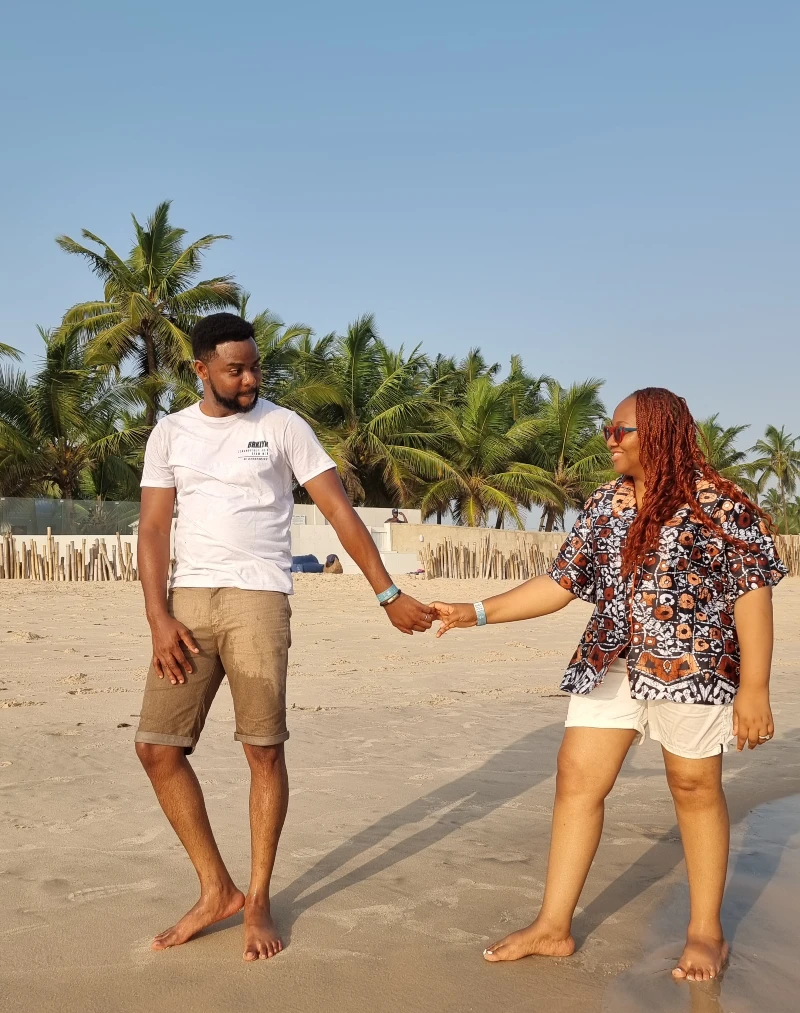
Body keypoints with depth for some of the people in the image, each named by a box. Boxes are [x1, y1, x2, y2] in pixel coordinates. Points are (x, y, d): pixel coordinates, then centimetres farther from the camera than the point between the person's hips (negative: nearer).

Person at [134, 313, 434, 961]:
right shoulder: (171, 434, 10)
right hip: (188, 598, 3)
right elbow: (153, 528, 6)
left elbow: (341, 511, -2)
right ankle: (217, 890, 14)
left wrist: (388, 595, -9)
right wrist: (158, 618, -7)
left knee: (264, 751, -3)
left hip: (258, 598, -3)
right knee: (157, 746, -1)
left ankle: (259, 900, 15)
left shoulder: (283, 426, 2)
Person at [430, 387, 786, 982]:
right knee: (577, 780, 3)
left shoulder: (717, 502, -8)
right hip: (610, 665, 6)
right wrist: (479, 612, 2)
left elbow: (753, 592, -10)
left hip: (693, 664, -5)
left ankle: (706, 932, 22)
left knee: (695, 789, 5)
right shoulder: (605, 505, 9)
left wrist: (754, 688, -15)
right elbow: (562, 582, 9)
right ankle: (554, 926, 12)